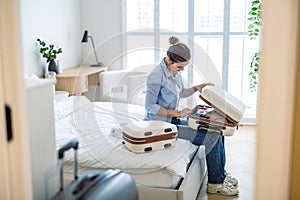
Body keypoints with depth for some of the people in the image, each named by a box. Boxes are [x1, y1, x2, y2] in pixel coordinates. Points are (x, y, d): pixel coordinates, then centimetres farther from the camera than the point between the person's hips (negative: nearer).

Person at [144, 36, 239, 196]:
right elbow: (150, 107, -21)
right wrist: (178, 113, -20)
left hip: (174, 120, 9)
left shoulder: (175, 72, 5)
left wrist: (196, 88, 3)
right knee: (212, 137, -15)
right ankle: (215, 183, 2)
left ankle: (221, 175, 15)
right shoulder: (156, 76, -21)